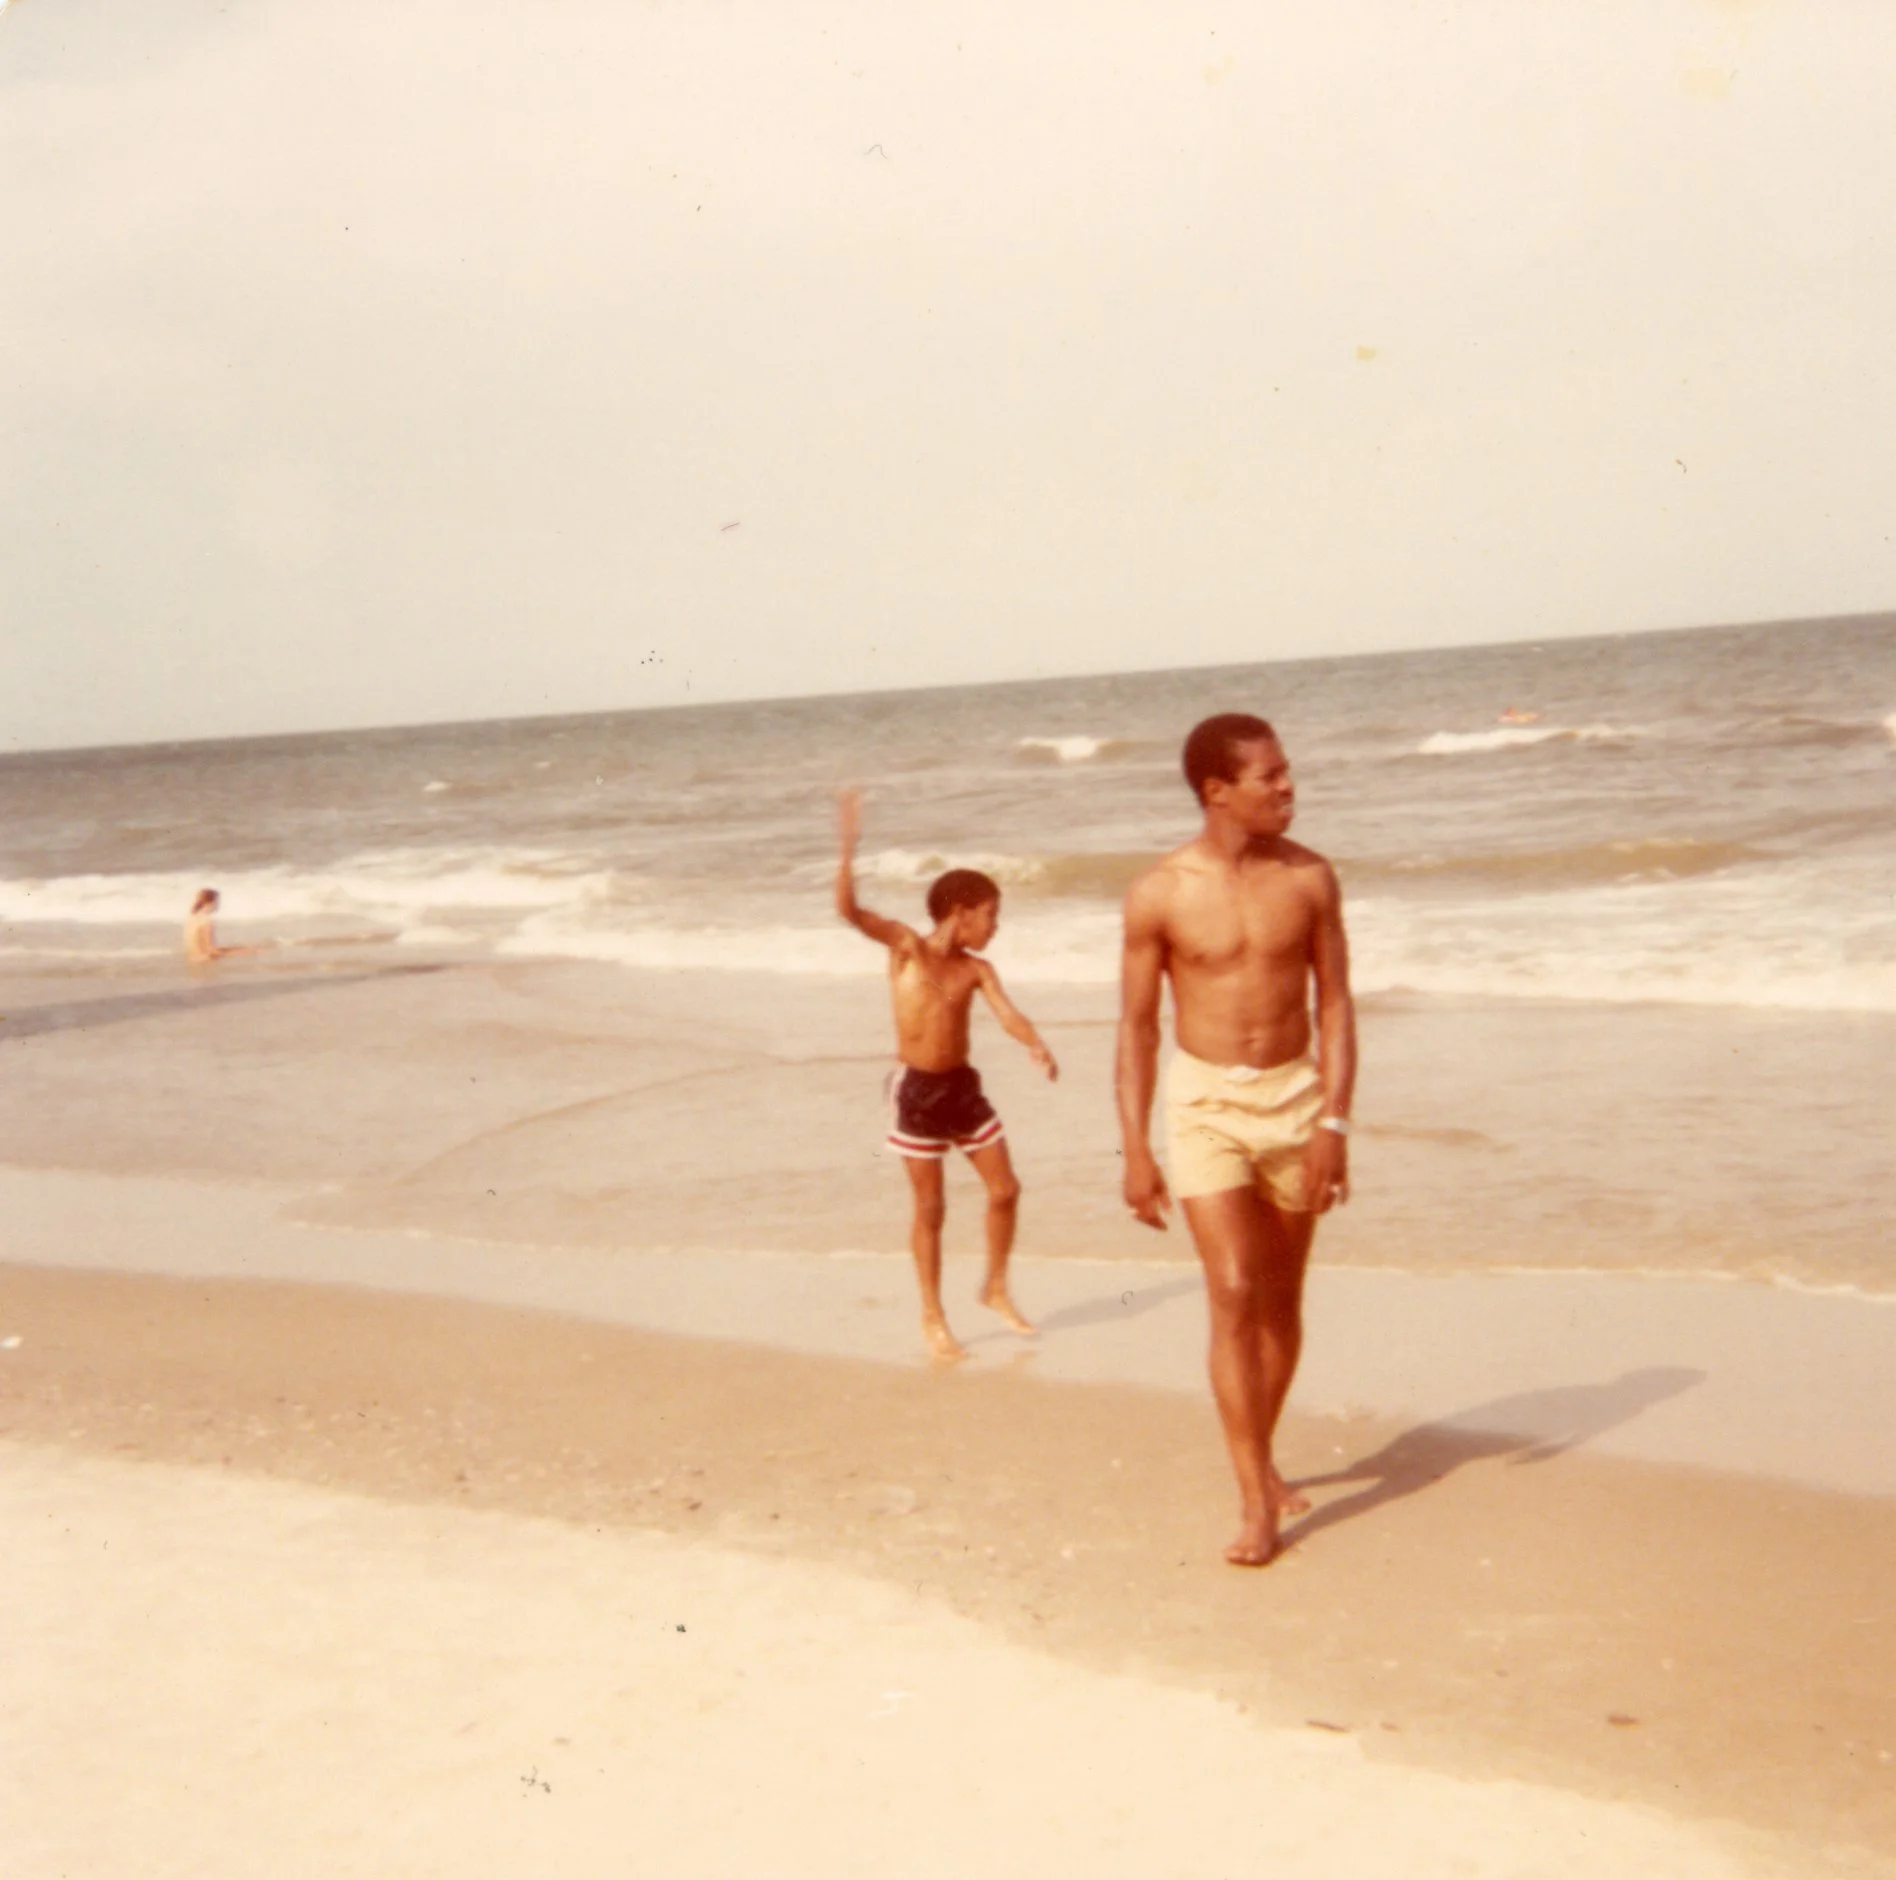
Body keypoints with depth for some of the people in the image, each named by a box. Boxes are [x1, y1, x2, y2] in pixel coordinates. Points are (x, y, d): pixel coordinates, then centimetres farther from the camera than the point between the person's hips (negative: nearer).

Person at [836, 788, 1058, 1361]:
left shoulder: (976, 969, 3)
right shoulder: (906, 946, -9)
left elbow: (1008, 1013, -10)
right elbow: (850, 910, -20)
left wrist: (1037, 1047, -31)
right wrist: (849, 850, -34)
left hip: (963, 1085, 5)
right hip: (916, 1089, -5)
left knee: (1005, 1189, 6)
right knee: (930, 1207, 2)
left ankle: (996, 1288, 27)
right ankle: (932, 1316, 16)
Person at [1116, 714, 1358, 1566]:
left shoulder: (1309, 878, -2)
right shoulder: (1160, 894, -9)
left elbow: (1335, 1005, 1)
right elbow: (1137, 1025, -2)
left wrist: (1333, 1120, -9)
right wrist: (1136, 1149, -6)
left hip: (1294, 1096, 3)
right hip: (1206, 1103, -3)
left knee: (1281, 1300, 12)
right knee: (1233, 1294, -12)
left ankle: (1261, 1459, 32)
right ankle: (1257, 1504, -9)